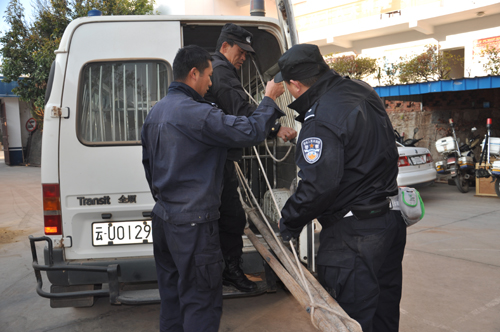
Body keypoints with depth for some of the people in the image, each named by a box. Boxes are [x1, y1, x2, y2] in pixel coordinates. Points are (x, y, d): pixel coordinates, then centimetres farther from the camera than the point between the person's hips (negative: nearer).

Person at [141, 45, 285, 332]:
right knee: (202, 301, 3)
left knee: (172, 295, 20)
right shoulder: (197, 113, -20)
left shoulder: (156, 112, 11)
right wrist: (269, 100, -5)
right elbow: (249, 132, -21)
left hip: (163, 218, 9)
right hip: (193, 222, -9)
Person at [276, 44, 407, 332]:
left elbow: (318, 185, -28)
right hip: (392, 219, 10)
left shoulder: (321, 120, -23)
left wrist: (289, 224, -10)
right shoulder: (361, 91, 6)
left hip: (354, 233, -10)